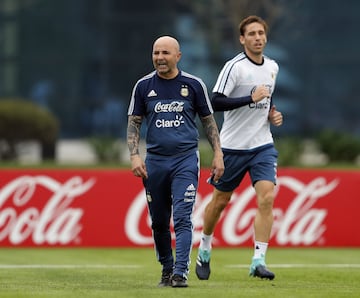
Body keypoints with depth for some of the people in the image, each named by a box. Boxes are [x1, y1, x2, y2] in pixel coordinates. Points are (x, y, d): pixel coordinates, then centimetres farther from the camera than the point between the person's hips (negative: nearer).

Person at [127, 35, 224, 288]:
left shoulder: (194, 85, 2)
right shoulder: (144, 86, 5)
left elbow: (208, 120, 10)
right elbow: (134, 123, 7)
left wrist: (218, 153, 3)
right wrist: (134, 155, -6)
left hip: (186, 158, -2)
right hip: (155, 160, 2)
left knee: (182, 217, -14)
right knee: (159, 222, 8)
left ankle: (181, 273, -18)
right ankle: (166, 269, 24)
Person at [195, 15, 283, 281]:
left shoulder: (272, 67, 9)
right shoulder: (235, 67, -12)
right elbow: (215, 102, -20)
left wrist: (273, 113, 8)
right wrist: (251, 99, -25)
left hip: (263, 144, 4)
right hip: (233, 146, -4)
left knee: (267, 197, -15)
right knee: (220, 200, 9)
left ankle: (258, 262, -16)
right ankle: (204, 250, 34)